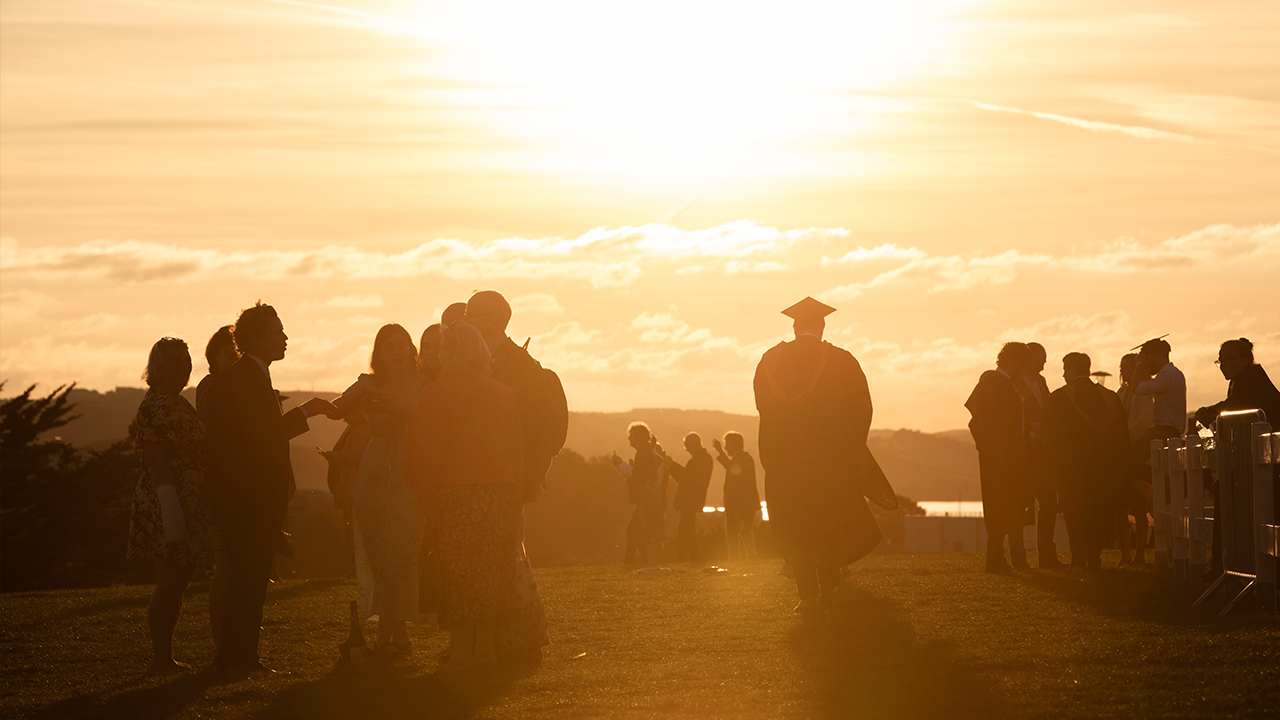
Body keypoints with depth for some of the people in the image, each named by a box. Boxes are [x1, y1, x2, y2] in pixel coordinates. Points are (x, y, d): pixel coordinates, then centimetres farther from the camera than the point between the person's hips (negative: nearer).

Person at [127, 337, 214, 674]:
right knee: (170, 581, -8)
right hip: (166, 504, -10)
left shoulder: (182, 405, 16)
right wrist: (172, 513, -23)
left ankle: (164, 658, 16)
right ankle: (160, 659, -5)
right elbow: (157, 461, -19)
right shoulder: (155, 406, -14)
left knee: (177, 580, 11)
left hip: (187, 505, 10)